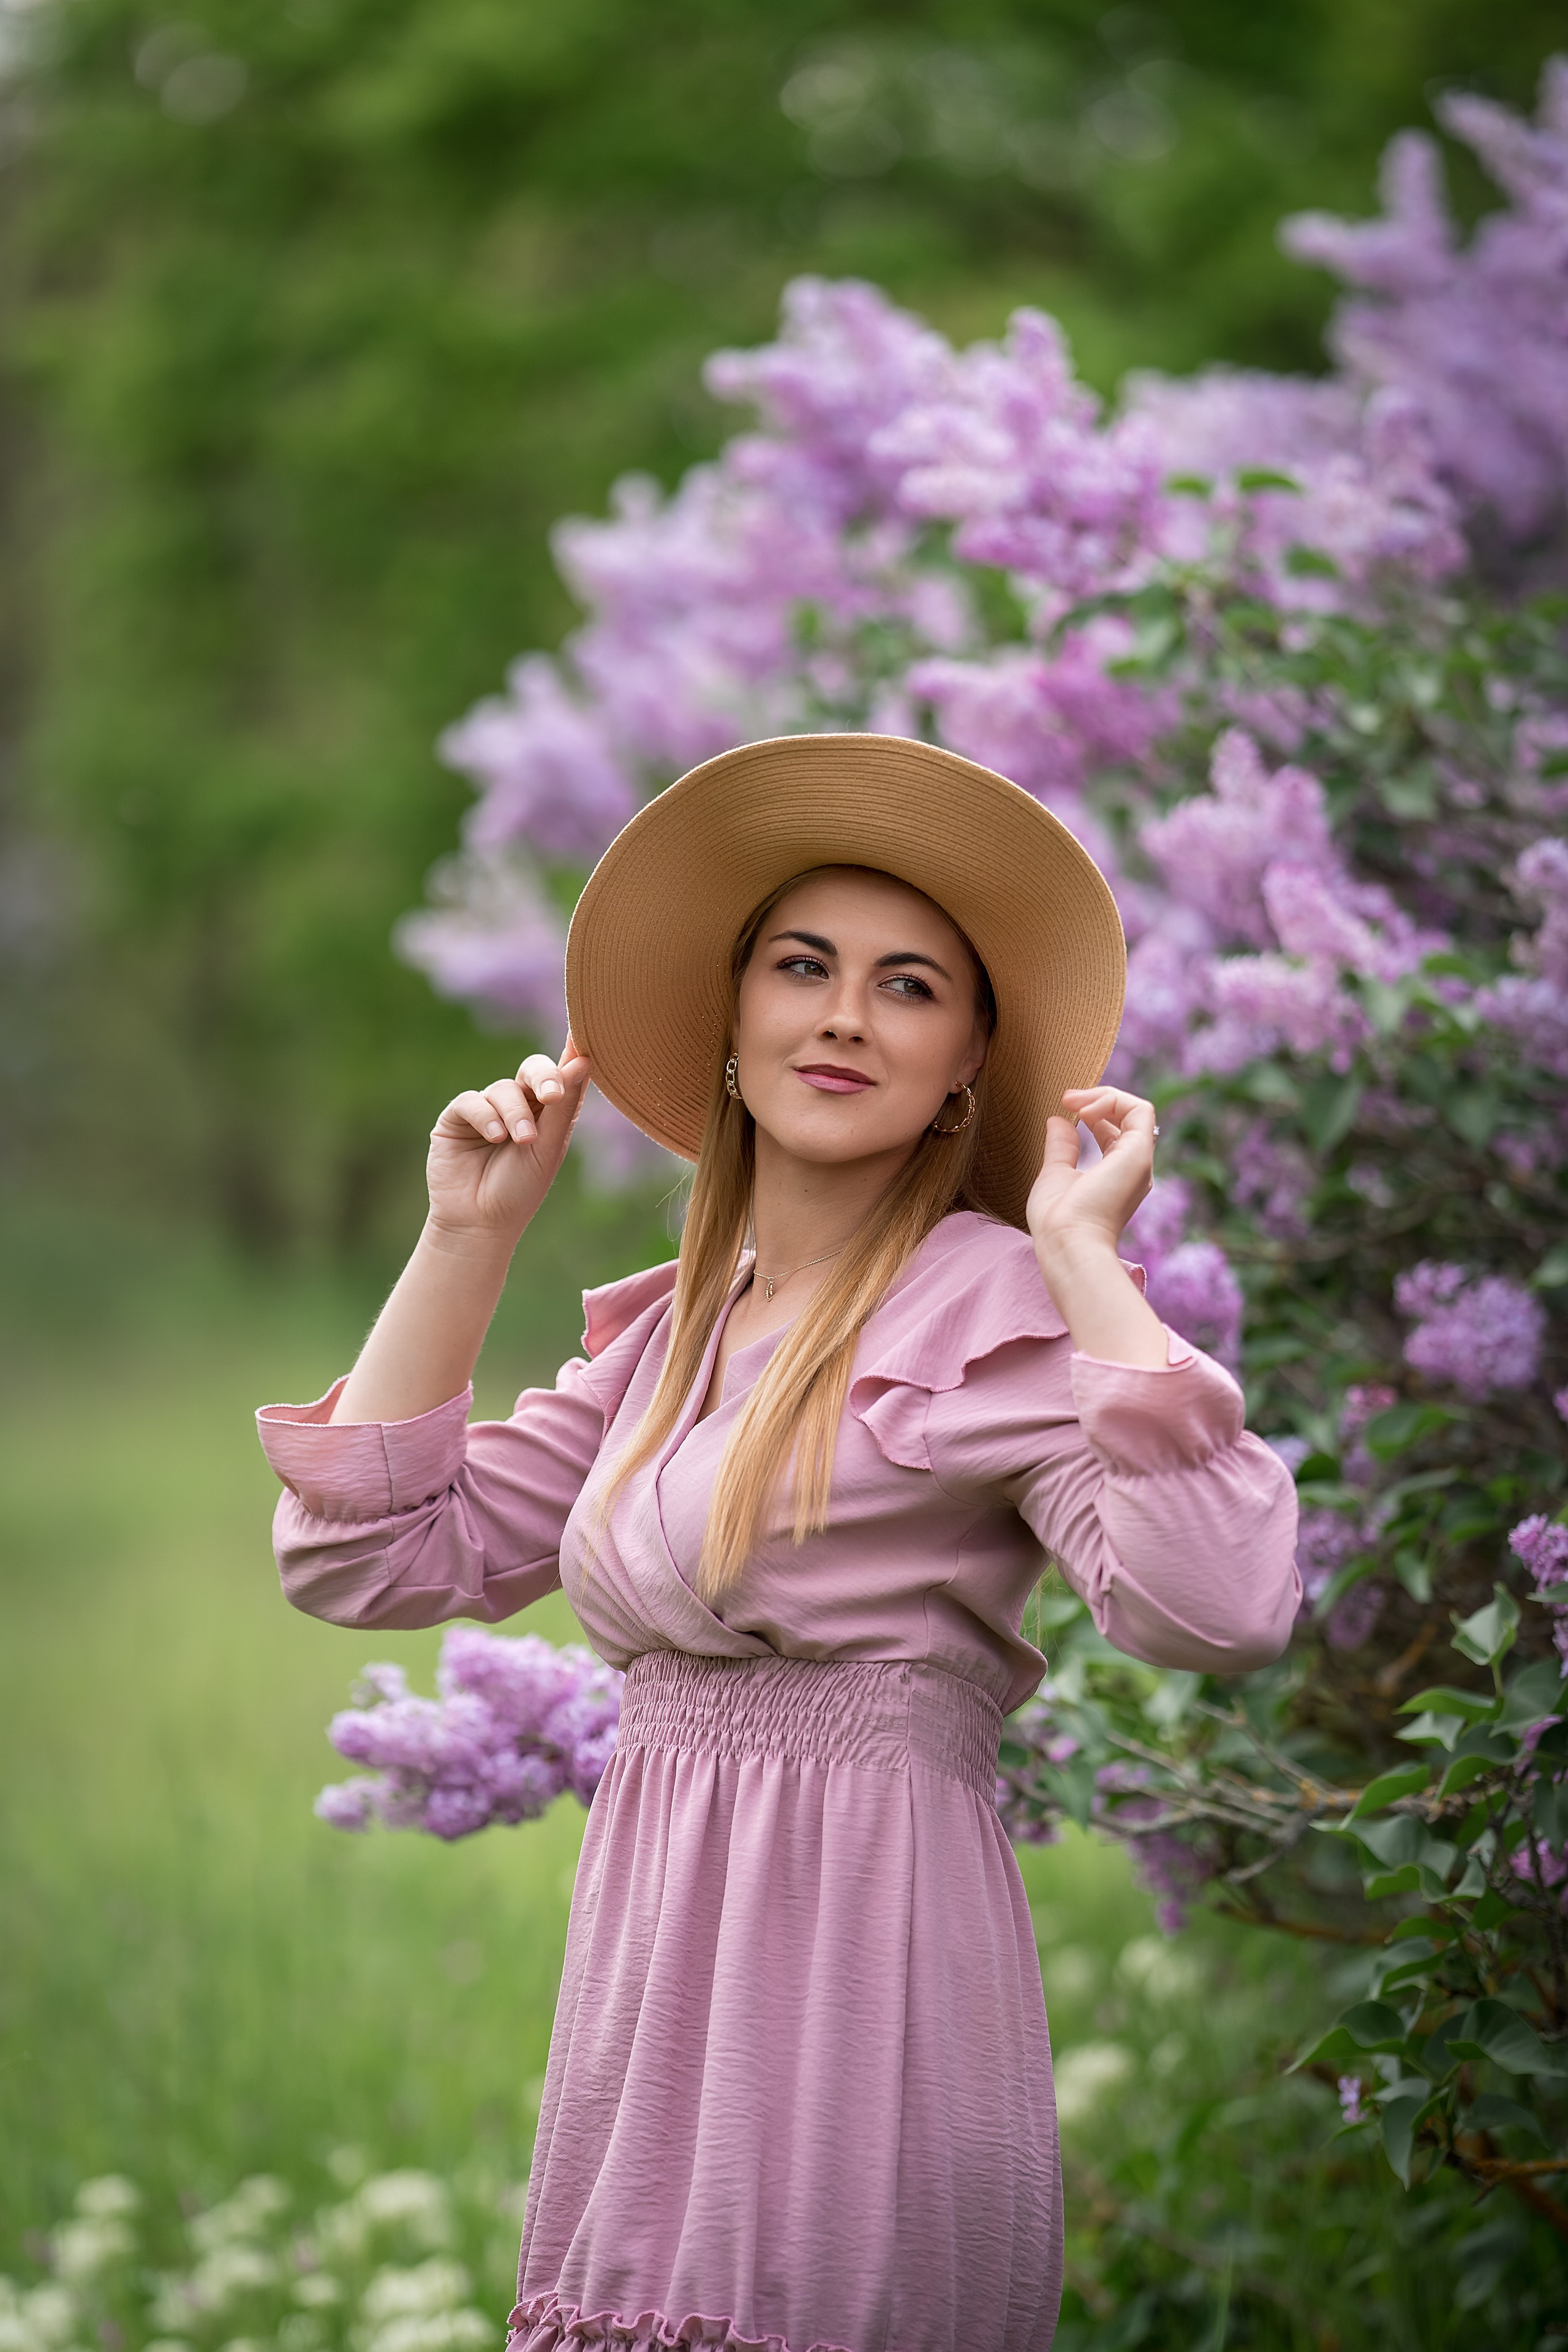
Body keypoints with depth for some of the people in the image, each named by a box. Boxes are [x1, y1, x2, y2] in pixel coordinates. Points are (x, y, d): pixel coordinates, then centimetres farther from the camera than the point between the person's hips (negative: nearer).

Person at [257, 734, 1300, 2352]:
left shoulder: (987, 1307, -8)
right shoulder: (665, 1335, 14)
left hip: (857, 1967, -7)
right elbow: (364, 1561, 11)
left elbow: (1216, 1606, -24)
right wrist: (469, 1235, 10)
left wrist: (1079, 1252, -18)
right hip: (652, 1996, 7)